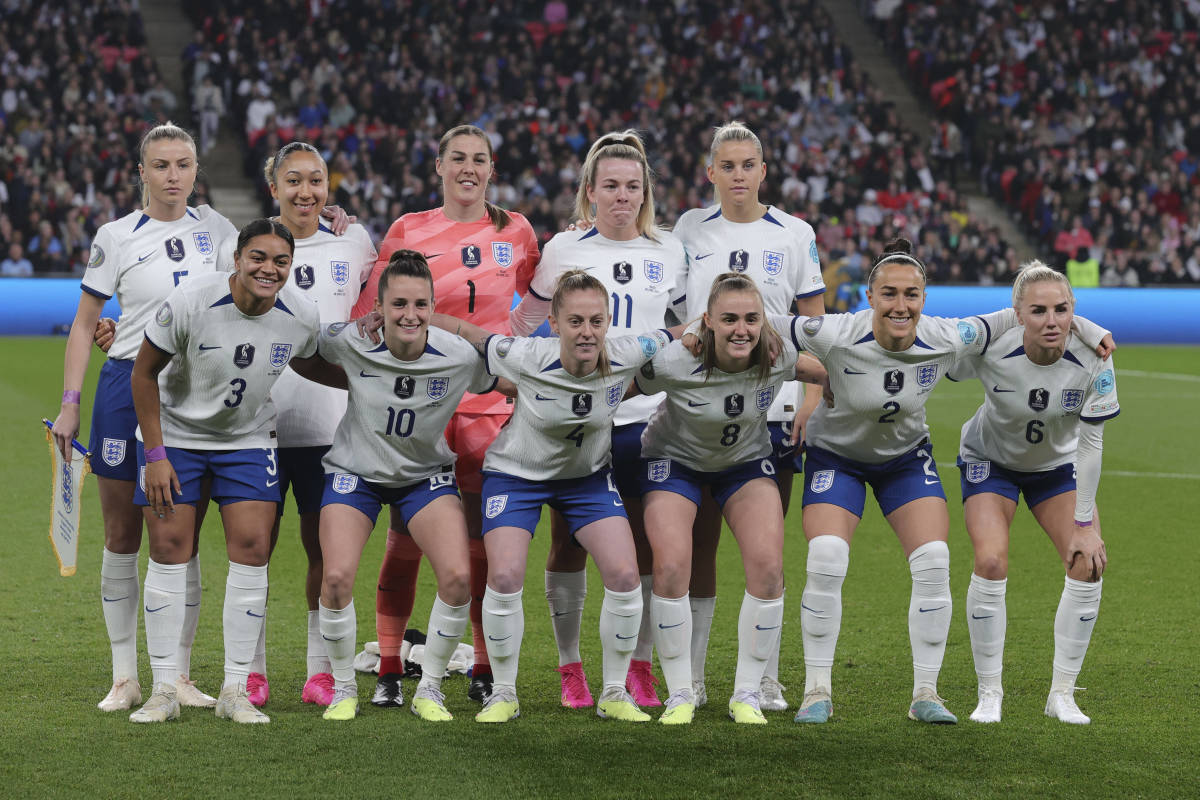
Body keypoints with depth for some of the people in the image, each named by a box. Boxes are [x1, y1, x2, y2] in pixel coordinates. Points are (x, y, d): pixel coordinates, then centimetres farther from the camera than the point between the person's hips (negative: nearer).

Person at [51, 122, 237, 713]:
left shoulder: (213, 229, 6)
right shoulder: (116, 237, -1)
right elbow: (84, 325, 2)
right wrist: (70, 402, -3)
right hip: (128, 388, -1)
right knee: (122, 538, 2)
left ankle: (179, 675, 9)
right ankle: (125, 677, 9)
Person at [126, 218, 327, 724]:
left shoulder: (303, 316, -13)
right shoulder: (189, 303, -23)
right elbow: (144, 373, -12)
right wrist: (155, 455, -13)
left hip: (248, 440, 2)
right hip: (175, 434, -2)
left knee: (251, 550, -8)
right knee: (169, 549, -6)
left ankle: (235, 691, -1)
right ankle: (164, 690, 2)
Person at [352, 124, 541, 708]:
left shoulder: (514, 231, 7)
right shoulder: (407, 231, 3)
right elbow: (372, 312, 6)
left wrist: (500, 337, 9)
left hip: (489, 401, 1)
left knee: (485, 543, 0)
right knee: (404, 539, -3)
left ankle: (486, 670, 9)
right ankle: (389, 670, 6)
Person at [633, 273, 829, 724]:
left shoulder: (780, 353, -26)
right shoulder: (671, 362, -33)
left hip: (746, 462, 2)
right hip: (675, 459, -2)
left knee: (768, 567, -15)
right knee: (671, 567, -20)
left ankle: (747, 694, 1)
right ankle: (679, 695, -2)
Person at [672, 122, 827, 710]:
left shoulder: (794, 235, 3)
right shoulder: (690, 229, 8)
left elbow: (815, 327, 5)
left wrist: (814, 399, -6)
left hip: (772, 408, -1)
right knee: (698, 541, 1)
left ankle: (767, 678, 7)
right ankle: (690, 677, 8)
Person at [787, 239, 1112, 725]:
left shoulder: (945, 339, -23)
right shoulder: (836, 336, -31)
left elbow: (1011, 321, -8)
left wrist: (1083, 327, -7)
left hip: (907, 456, 2)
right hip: (836, 454, -2)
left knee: (933, 563, -11)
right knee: (826, 561, -20)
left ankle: (925, 694, 2)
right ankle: (817, 691, -6)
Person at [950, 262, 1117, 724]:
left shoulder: (1092, 362, -28)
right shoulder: (991, 351, -32)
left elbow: (1090, 444, -19)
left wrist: (1084, 524, -16)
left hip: (1056, 465, 2)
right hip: (990, 460, -2)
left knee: (1089, 564, -14)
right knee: (991, 563, -22)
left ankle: (1062, 694, 2)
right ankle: (989, 693, -5)